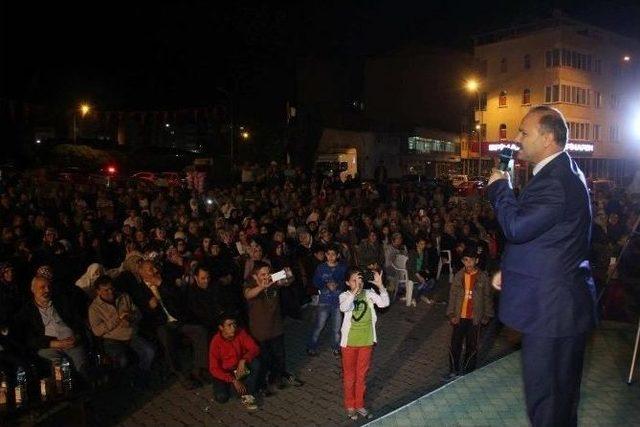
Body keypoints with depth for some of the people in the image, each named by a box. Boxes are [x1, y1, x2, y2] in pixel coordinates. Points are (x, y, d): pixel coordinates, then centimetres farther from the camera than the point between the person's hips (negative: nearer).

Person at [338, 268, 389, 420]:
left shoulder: (369, 293, -6)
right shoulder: (345, 295, -13)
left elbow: (384, 303, -20)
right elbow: (344, 308, -35)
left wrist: (380, 285, -30)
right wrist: (355, 290, -41)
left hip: (366, 341, 2)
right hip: (350, 342, -2)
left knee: (362, 375, 17)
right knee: (349, 375, 14)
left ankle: (360, 405, 35)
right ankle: (350, 406, 32)